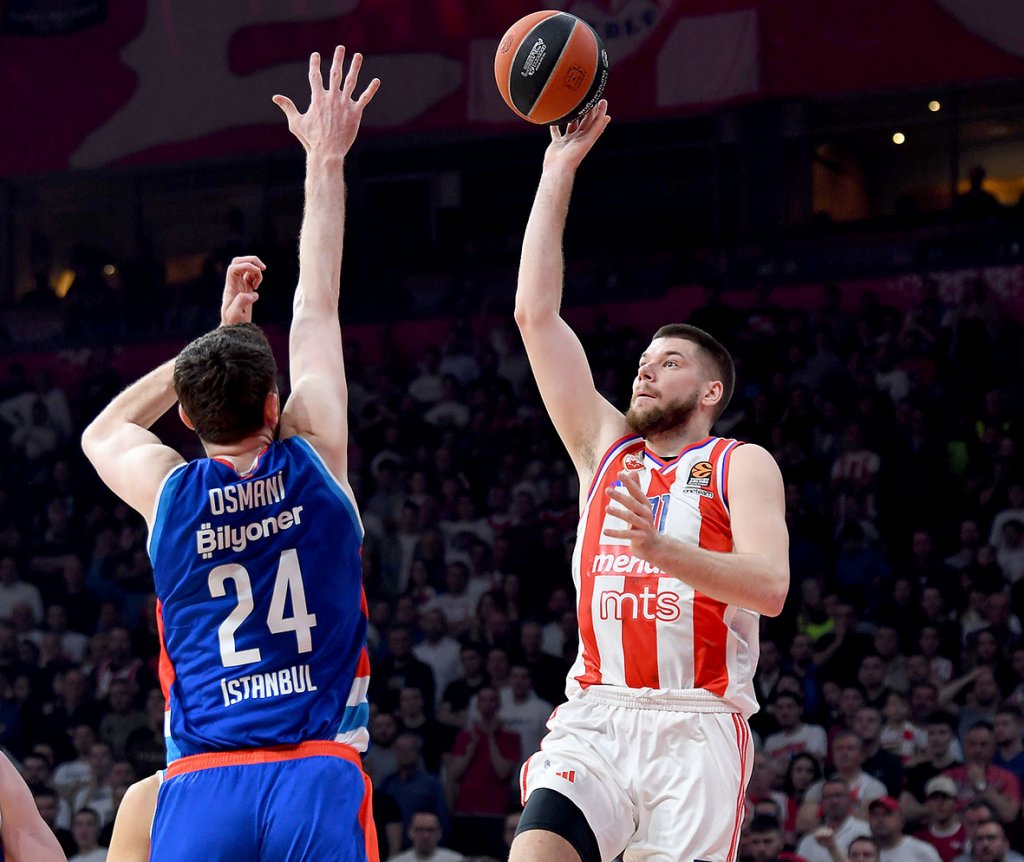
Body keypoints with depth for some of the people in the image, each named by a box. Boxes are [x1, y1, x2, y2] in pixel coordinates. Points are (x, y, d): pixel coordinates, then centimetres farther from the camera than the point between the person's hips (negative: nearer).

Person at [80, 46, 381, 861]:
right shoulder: (314, 465, 3)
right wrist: (326, 159, 26)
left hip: (203, 787, 1)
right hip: (318, 775, -1)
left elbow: (102, 430, 30)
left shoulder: (169, 495, 5)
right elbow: (317, 307, 15)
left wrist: (221, 334, 32)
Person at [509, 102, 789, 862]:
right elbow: (536, 314, 16)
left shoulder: (741, 465, 8)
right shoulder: (604, 448, 20)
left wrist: (660, 547, -24)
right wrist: (559, 172, 15)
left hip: (697, 726, -3)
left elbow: (770, 588, -9)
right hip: (595, 719, 3)